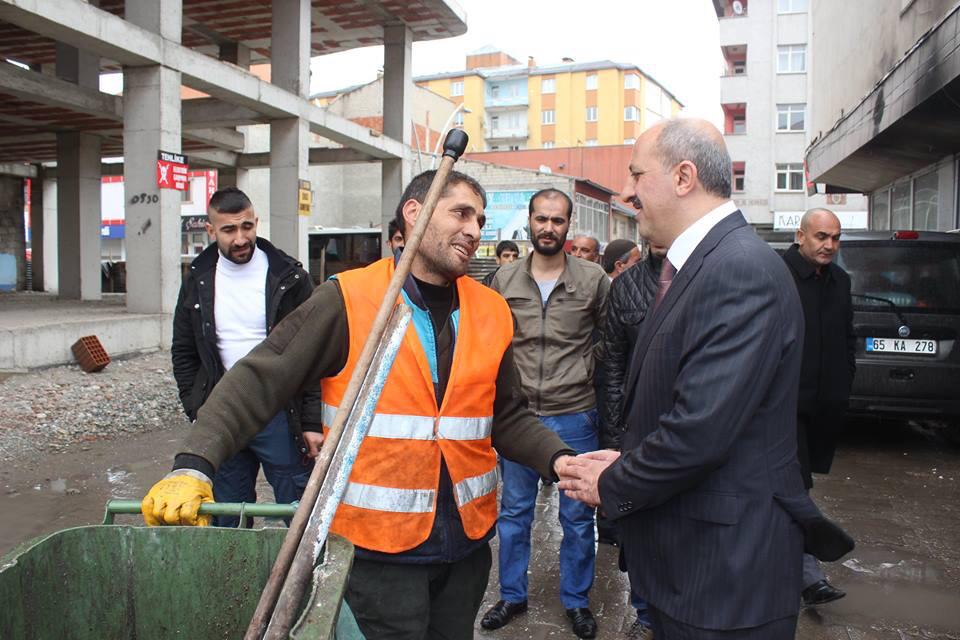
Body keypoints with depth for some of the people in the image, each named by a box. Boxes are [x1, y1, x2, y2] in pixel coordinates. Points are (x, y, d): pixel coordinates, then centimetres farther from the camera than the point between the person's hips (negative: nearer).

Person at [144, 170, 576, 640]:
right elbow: (259, 381, -12)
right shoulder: (347, 301, -10)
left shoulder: (491, 311, 3)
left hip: (466, 540, 5)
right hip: (379, 544, -5)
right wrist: (194, 464, -24)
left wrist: (557, 459, -8)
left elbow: (509, 417, 8)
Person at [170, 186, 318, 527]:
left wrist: (312, 423, -10)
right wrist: (197, 410, 4)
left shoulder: (289, 278, -6)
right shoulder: (198, 281, 5)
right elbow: (183, 352, 14)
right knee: (227, 522, 15)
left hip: (279, 418, -3)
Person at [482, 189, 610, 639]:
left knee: (577, 516, 11)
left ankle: (577, 601, 30)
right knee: (514, 512, 15)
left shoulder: (593, 279, -5)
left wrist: (594, 385, 0)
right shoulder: (504, 280, 1)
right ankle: (512, 596, 33)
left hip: (575, 415, -2)